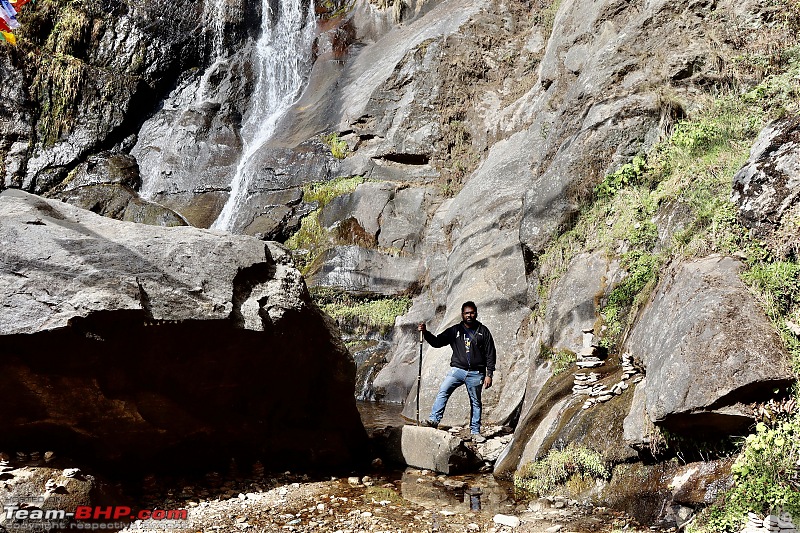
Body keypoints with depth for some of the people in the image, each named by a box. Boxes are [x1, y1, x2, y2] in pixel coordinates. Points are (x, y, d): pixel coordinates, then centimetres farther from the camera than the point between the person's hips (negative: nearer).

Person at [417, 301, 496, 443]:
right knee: (443, 392, -19)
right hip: (457, 369, 1)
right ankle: (434, 420, -22)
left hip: (476, 373, -1)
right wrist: (425, 333, -13)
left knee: (475, 402, 7)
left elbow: (490, 354, 4)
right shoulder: (454, 331, 8)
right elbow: (437, 342, 4)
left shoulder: (483, 331, 4)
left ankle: (475, 432, 17)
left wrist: (489, 374, -2)